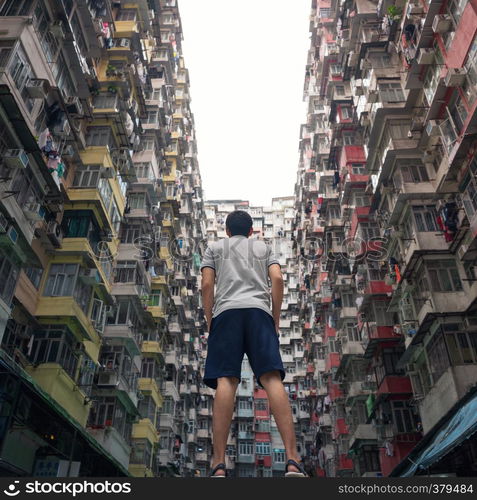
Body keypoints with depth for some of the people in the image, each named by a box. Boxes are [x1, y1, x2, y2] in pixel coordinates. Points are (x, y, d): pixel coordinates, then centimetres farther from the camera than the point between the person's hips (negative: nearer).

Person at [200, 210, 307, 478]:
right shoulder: (264, 247, 28)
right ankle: (293, 460, -25)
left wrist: (210, 321, 15)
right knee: (272, 378, -13)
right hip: (259, 311, 0)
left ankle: (219, 464, -22)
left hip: (226, 312, 0)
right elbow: (278, 279, 11)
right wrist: (276, 319, 15)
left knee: (226, 381, -12)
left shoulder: (215, 247, 26)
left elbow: (207, 285, 11)